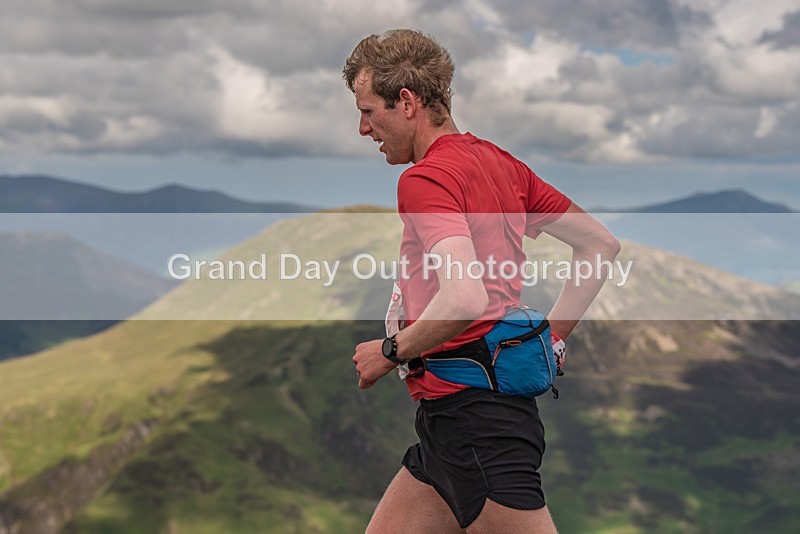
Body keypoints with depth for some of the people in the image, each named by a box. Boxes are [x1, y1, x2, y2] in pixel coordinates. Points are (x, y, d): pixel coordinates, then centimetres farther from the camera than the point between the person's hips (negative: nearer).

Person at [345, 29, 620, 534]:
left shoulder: (424, 177, -14)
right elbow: (602, 243, 17)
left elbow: (465, 300, -29)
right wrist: (551, 338, 17)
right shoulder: (500, 162, 13)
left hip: (472, 414, -10)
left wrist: (392, 351, -13)